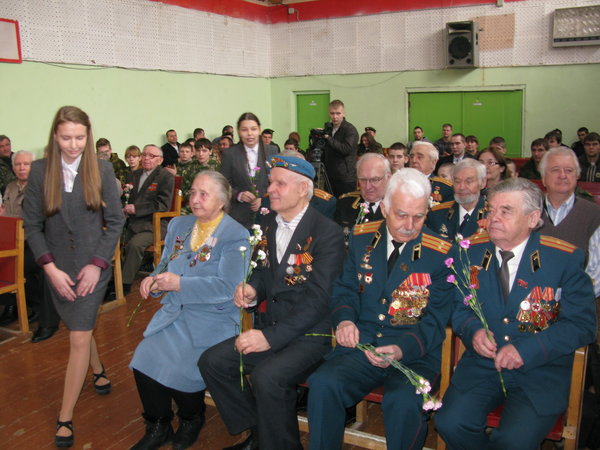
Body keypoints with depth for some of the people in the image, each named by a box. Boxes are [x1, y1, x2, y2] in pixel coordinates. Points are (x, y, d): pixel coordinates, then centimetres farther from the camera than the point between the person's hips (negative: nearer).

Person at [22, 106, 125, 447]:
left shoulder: (102, 170, -6)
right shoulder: (40, 171, -4)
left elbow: (116, 221, -4)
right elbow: (32, 225, -2)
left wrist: (97, 264, -11)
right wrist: (51, 269, -10)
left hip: (93, 265, -2)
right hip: (58, 268, 2)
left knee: (79, 338, -4)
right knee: (81, 327, 19)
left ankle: (66, 418, 9)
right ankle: (98, 368, 49)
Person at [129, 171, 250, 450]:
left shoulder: (236, 235, -9)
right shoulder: (178, 225, 13)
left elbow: (228, 287, -17)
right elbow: (165, 267, 18)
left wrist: (179, 283, -20)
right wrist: (153, 280, -6)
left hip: (213, 317, -5)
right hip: (173, 313, 6)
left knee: (180, 369, -23)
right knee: (144, 360, -15)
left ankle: (191, 419, 13)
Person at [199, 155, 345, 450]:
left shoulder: (327, 233, -14)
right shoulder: (269, 223, 9)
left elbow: (318, 299, -19)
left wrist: (271, 336, -24)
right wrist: (251, 289, -3)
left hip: (311, 335, -7)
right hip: (271, 326, 7)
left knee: (267, 376, -30)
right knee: (212, 361, -6)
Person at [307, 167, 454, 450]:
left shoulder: (440, 254, -3)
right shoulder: (362, 238, 6)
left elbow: (436, 318, -4)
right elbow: (345, 289, 11)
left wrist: (402, 349, -22)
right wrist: (344, 320, -12)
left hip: (415, 354, -2)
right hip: (361, 344, 3)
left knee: (404, 402, -32)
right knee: (322, 384, -26)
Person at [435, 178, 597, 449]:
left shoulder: (565, 259, -4)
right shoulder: (471, 252, 4)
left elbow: (582, 324, -7)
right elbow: (456, 307, 10)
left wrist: (527, 349, -19)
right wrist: (473, 330, -13)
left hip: (541, 371, -2)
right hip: (481, 364, 2)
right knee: (450, 423, -20)